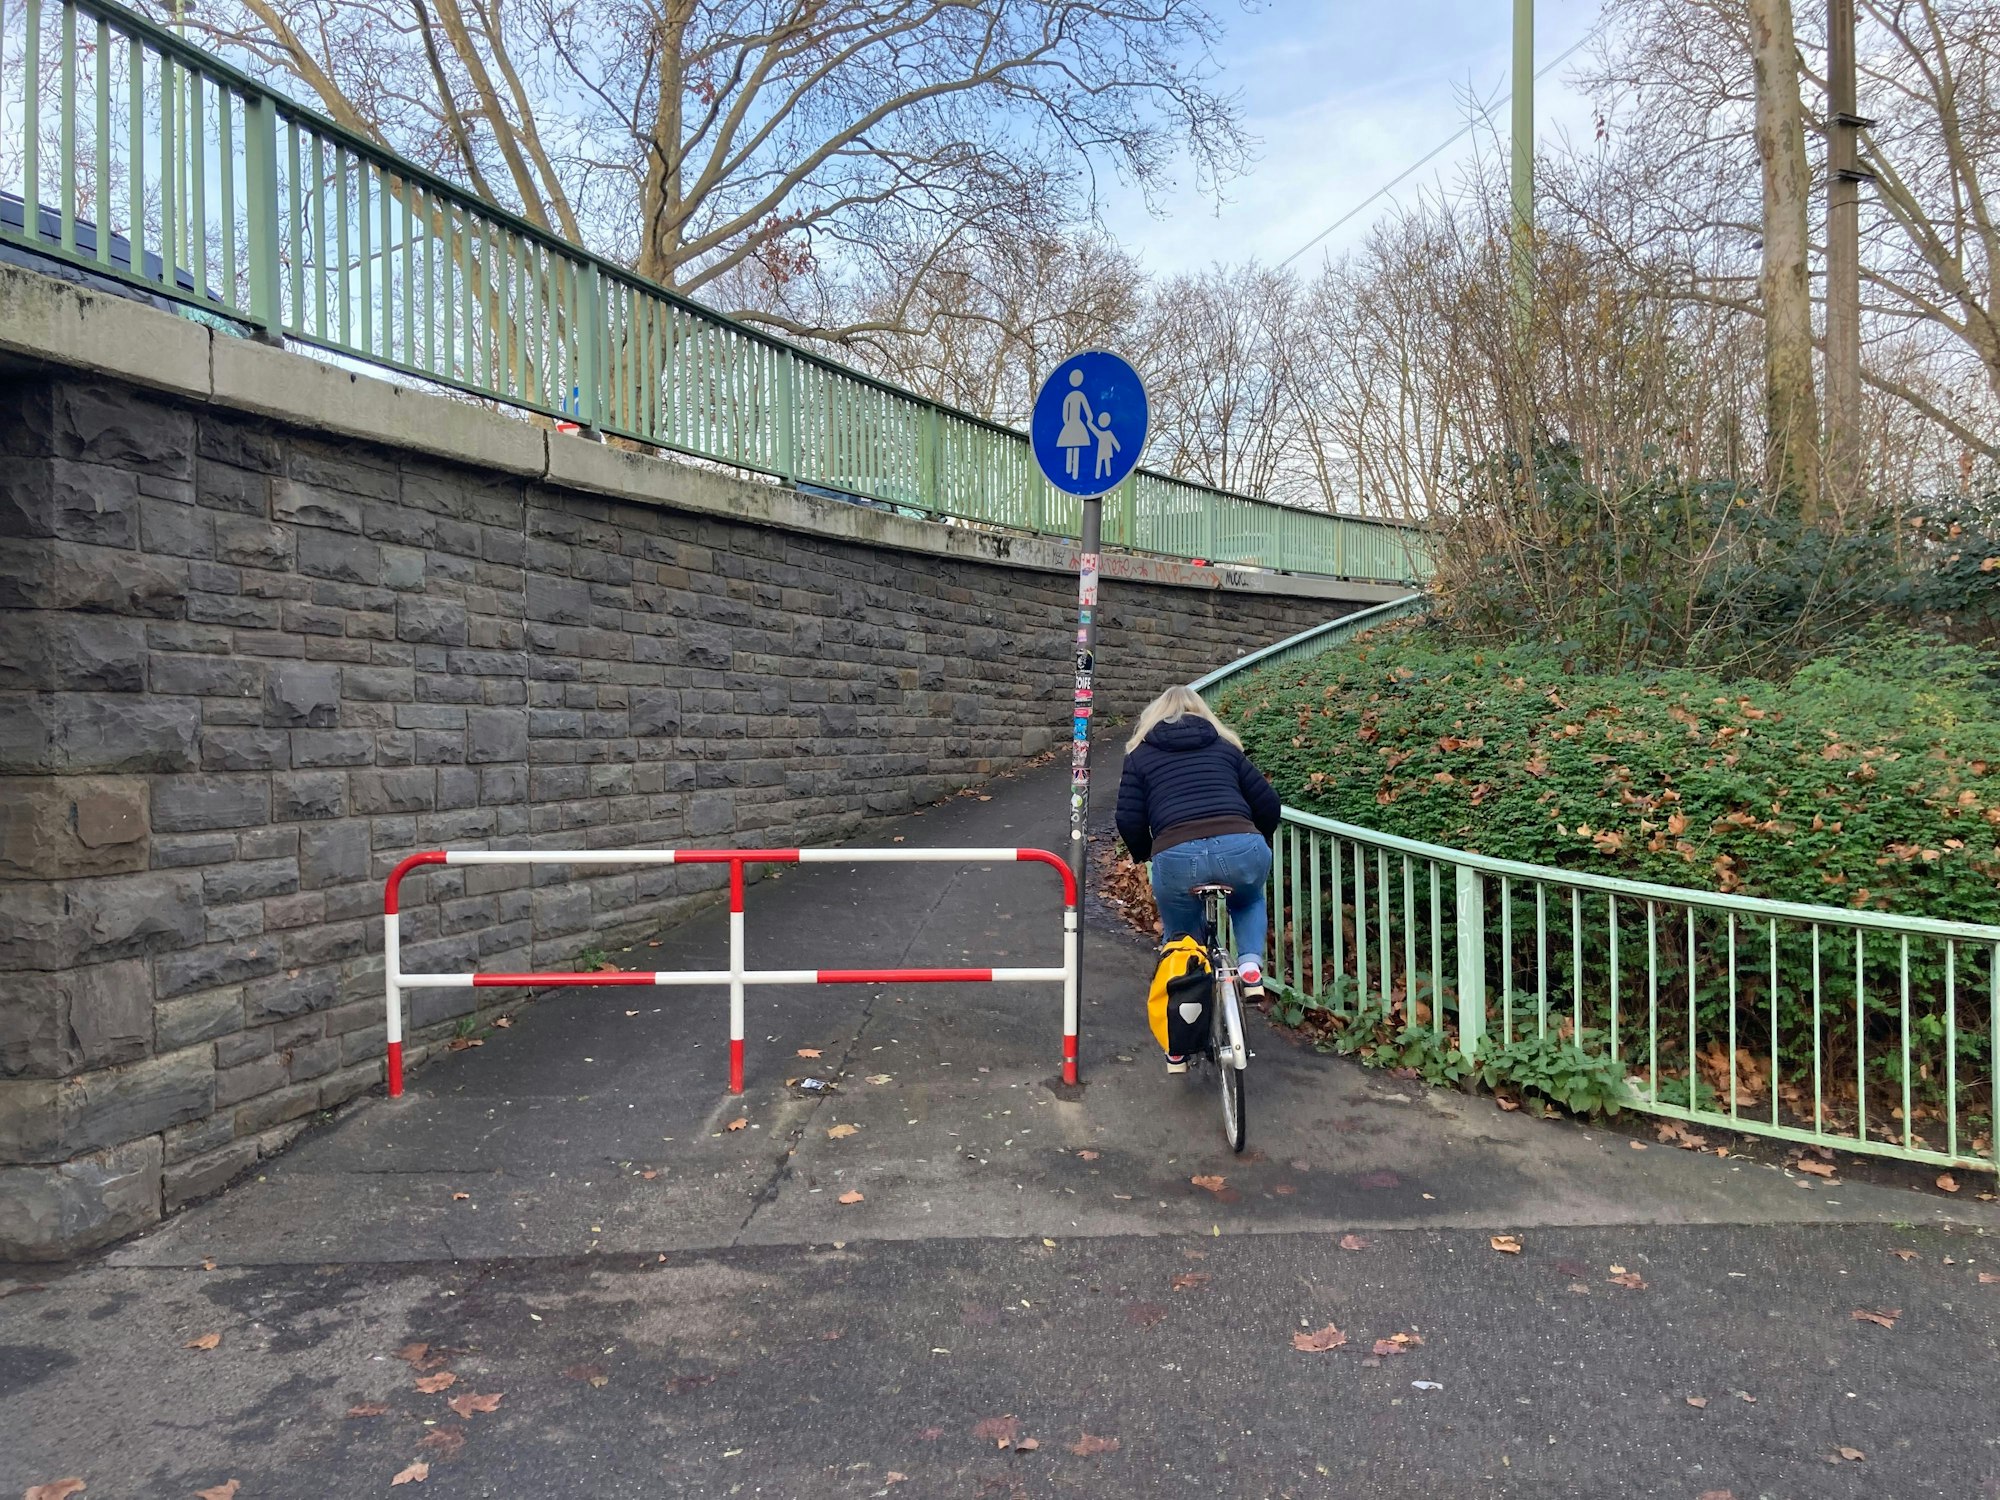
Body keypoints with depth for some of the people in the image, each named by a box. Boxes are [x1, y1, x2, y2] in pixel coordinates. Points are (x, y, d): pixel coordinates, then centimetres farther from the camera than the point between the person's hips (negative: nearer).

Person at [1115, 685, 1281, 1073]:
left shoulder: (1140, 755, 21)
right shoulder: (1225, 747, 26)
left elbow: (1129, 821, 10)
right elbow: (1267, 803, 20)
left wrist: (1144, 855, 31)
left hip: (1176, 857, -1)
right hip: (1241, 848, 1)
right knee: (1249, 902, 37)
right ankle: (1250, 965, 13)